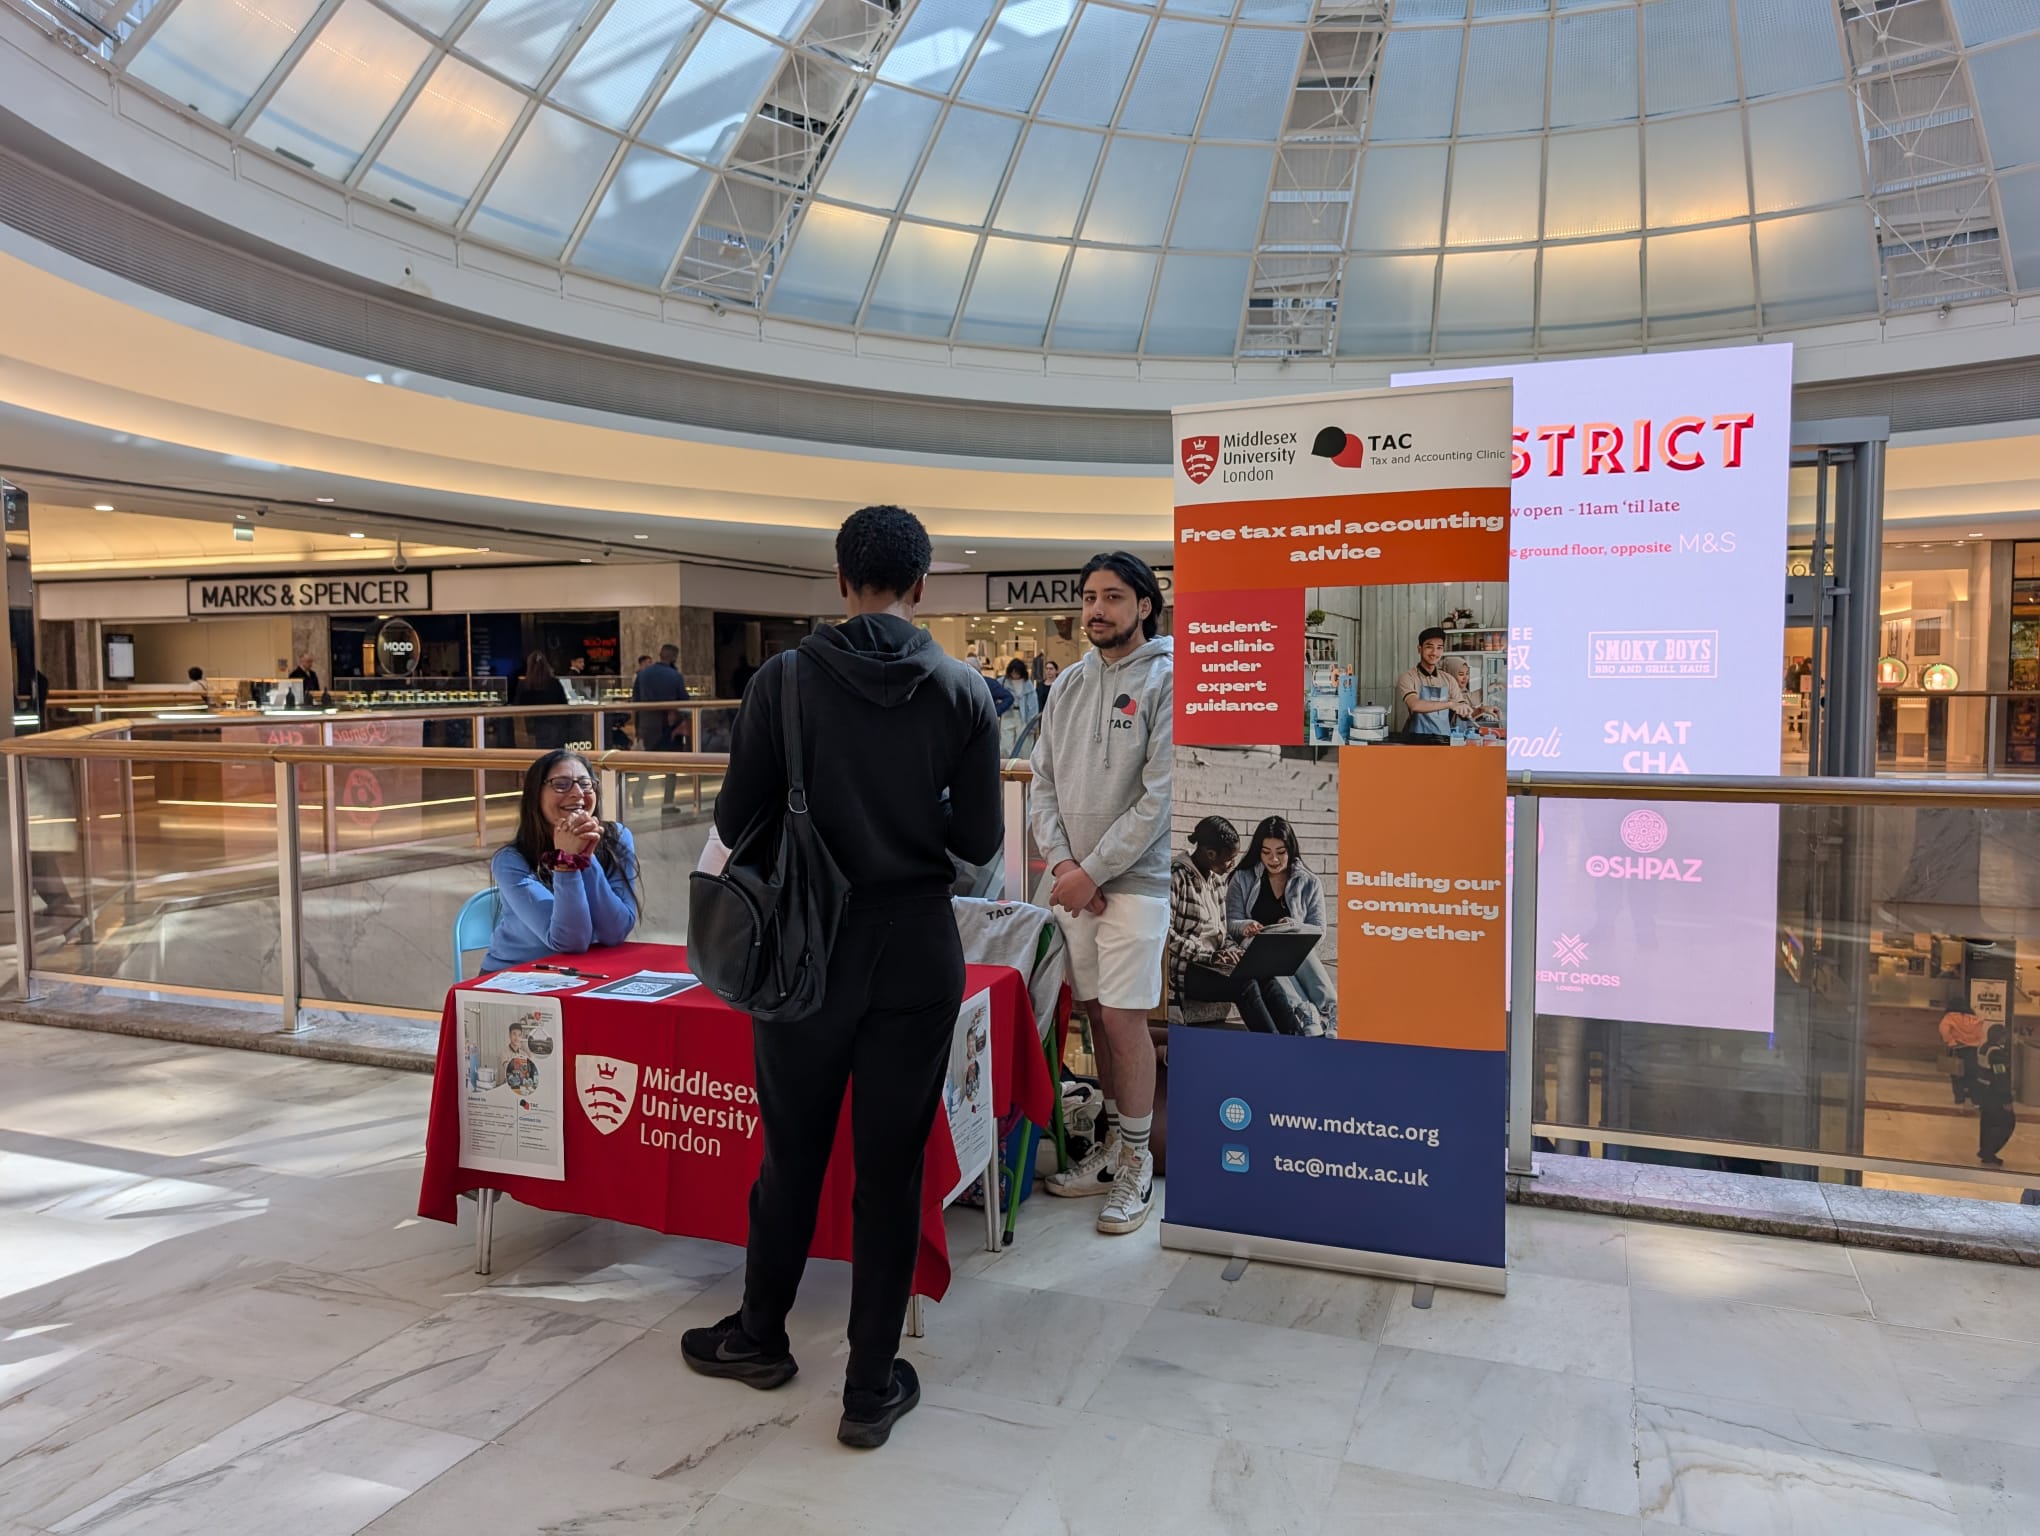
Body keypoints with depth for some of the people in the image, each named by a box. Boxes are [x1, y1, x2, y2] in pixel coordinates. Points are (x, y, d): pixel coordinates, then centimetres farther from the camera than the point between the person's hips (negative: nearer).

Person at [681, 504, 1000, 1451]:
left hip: (809, 946, 0)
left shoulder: (785, 678, -7)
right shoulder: (962, 692, -5)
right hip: (918, 952, 0)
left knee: (793, 1152, 18)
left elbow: (734, 822, -6)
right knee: (891, 1167, 10)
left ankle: (760, 1336, 39)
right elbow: (979, 841, -4)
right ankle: (872, 1386, 21)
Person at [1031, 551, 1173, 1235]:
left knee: (1123, 1017, -4)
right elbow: (1043, 781, 10)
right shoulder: (1069, 684, 11)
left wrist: (1093, 872, -15)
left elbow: (1160, 795, -15)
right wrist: (1061, 859, -5)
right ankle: (1114, 1145, 26)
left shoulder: (1168, 680, -9)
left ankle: (1137, 1164, 11)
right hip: (1073, 879, 6)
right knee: (1096, 1012, 12)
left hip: (1135, 878, -6)